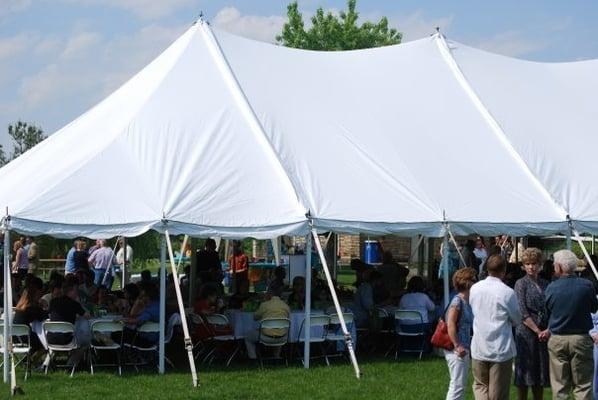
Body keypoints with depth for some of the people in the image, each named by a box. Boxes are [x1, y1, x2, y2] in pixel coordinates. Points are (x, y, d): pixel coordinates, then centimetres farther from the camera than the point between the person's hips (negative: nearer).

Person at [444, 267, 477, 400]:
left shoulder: (467, 302, 13)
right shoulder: (458, 301, -15)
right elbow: (451, 324, -21)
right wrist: (457, 346, -22)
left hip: (464, 348, 10)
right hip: (457, 349, -10)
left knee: (461, 384, 15)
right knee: (457, 384, -7)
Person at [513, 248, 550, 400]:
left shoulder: (545, 285, 11)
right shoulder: (521, 284, -2)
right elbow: (522, 313, -9)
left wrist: (548, 330, -7)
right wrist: (538, 331, -13)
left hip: (544, 334, 5)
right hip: (526, 333, -5)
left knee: (541, 372, 9)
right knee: (525, 372, -1)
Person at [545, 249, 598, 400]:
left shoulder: (551, 288, -8)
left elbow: (548, 312, 2)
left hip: (557, 340, 1)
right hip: (581, 338, -1)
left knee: (559, 387, 9)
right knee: (583, 385, 6)